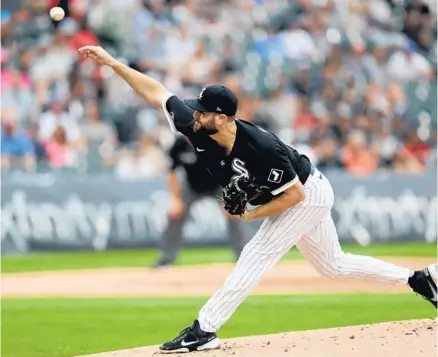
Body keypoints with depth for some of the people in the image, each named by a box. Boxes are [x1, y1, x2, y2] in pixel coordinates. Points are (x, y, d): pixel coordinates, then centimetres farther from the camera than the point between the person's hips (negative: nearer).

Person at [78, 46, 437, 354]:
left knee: (256, 255, -17)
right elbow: (156, 92, -13)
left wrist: (252, 214, -23)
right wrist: (112, 62, -19)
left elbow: (295, 194, -30)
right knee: (333, 265, 18)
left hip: (308, 196, -9)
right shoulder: (198, 128, -19)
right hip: (294, 197, 9)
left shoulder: (260, 148, -38)